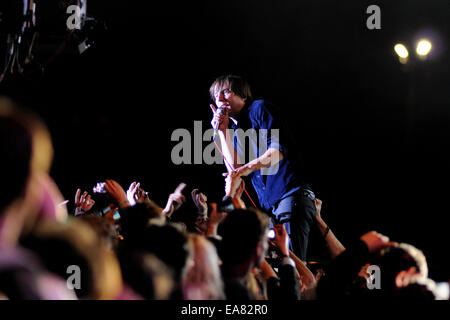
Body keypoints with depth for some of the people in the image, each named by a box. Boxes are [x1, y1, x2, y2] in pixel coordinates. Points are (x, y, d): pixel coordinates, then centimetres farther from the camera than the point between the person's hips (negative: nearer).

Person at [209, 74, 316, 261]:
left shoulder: (259, 109, 3)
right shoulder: (233, 130, 22)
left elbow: (279, 149, -11)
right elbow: (235, 170, 6)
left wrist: (250, 166, -26)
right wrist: (222, 131, 7)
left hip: (291, 194, -7)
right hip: (268, 206, 7)